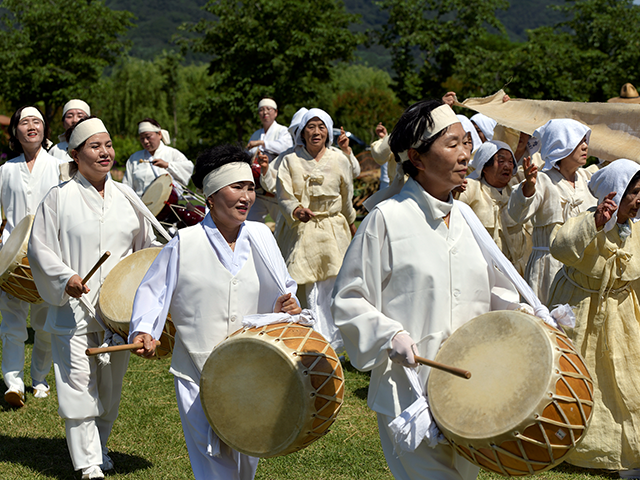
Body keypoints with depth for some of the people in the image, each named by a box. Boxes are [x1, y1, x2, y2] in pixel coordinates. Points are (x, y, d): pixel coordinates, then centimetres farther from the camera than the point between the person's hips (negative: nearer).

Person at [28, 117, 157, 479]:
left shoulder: (125, 197, 9)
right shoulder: (60, 197, -3)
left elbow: (146, 244, 19)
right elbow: (40, 248, -4)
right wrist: (65, 276, -19)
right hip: (74, 307, -4)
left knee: (111, 386, 13)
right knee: (79, 384, -5)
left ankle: (100, 445, 34)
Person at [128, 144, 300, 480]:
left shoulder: (260, 238, 4)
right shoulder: (185, 243, -6)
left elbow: (283, 290, 15)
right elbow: (153, 290, 1)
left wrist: (283, 308, -7)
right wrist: (143, 330, -15)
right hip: (198, 375, -4)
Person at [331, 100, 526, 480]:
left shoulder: (465, 217, 10)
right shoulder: (387, 218, -10)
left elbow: (493, 288, 20)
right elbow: (348, 301, -8)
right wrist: (390, 335, -22)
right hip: (410, 388, -7)